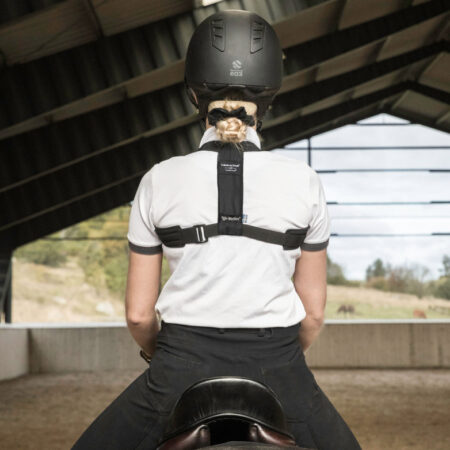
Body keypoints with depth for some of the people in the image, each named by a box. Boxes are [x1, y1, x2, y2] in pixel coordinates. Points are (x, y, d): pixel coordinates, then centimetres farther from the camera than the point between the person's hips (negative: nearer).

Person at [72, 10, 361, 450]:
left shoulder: (160, 180, -2)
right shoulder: (303, 181, -1)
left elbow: (138, 314, 2)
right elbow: (314, 310, 4)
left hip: (182, 367, 0)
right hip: (276, 369, 0)